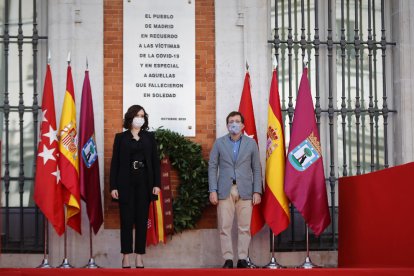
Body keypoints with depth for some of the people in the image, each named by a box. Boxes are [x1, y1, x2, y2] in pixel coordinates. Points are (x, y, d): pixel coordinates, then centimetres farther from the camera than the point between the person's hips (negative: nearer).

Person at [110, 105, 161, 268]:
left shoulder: (149, 137, 11)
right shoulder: (121, 137, 6)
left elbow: (155, 161, 8)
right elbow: (115, 163, 3)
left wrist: (157, 184, -2)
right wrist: (113, 186, -5)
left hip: (144, 183, 2)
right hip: (126, 183, -2)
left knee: (142, 220, 2)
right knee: (126, 220, -1)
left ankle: (139, 258, 6)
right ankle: (126, 257, 3)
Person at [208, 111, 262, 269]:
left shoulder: (251, 143, 9)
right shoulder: (219, 143, 8)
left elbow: (256, 169, 8)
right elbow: (212, 167, 5)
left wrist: (257, 192, 0)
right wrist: (213, 190, -4)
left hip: (245, 191, 0)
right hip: (225, 190, 0)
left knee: (244, 227, -1)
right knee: (224, 227, -3)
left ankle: (242, 259, 6)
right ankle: (228, 259, 3)